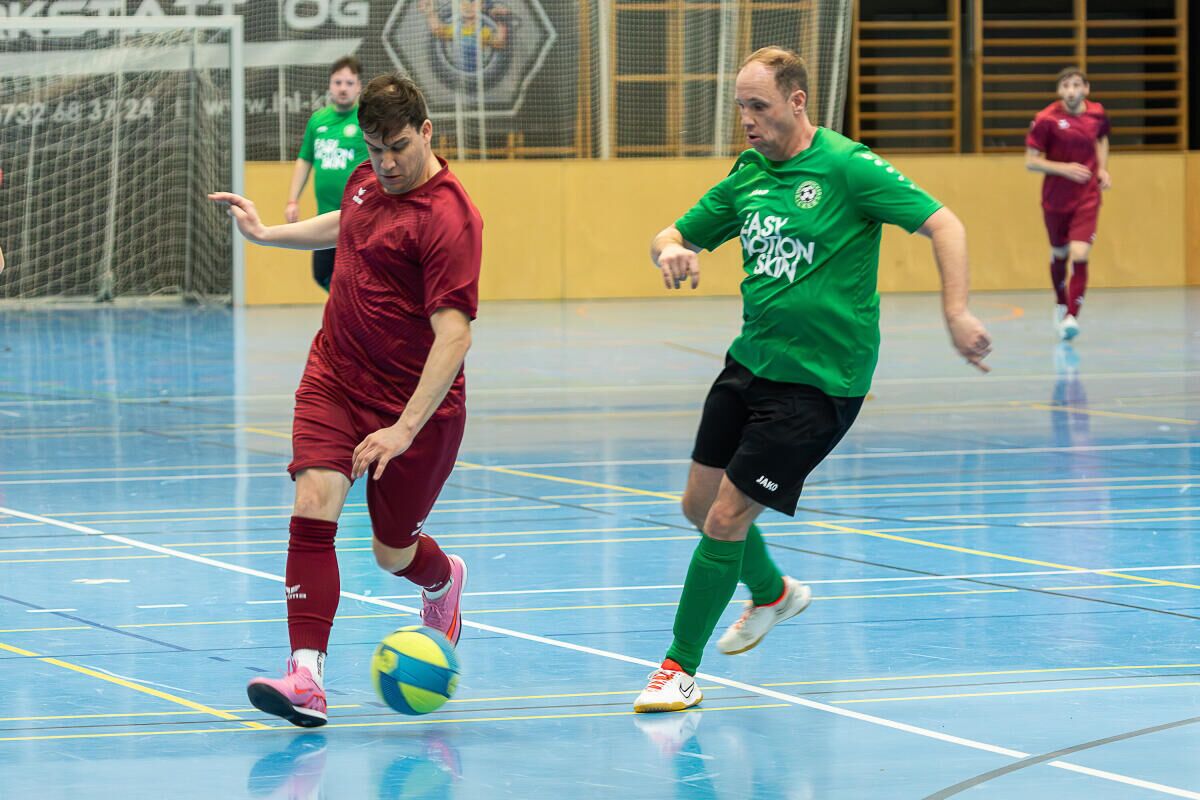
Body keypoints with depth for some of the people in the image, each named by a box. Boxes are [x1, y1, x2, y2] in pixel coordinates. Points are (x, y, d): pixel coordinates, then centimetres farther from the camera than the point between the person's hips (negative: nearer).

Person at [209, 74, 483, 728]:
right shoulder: (368, 180, 2)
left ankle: (443, 581, 47)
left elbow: (454, 335, -29)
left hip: (416, 402, -6)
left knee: (393, 554, 8)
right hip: (335, 378, 6)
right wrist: (265, 233, 32)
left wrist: (404, 429, -34)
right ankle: (307, 678, -19)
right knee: (313, 506, -16)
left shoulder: (447, 219, -23)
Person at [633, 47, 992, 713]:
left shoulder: (846, 168, -13)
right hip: (750, 361, 7)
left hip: (817, 381, -7)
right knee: (699, 505, 15)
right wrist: (670, 250, -11)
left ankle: (681, 668, 3)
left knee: (727, 518, -10)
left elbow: (942, 224, -15)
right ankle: (772, 593, 44)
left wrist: (956, 312, -27)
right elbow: (676, 234, 15)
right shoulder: (747, 177, 7)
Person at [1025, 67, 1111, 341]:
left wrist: (1102, 169, 6)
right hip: (1056, 198, -1)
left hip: (1087, 197, 1)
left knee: (1079, 255, -16)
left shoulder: (1097, 113, -1)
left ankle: (1071, 317, -18)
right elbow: (1031, 162, -10)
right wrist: (1064, 168, -23)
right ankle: (1061, 305, 41)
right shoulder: (1046, 119, -13)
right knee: (1059, 254, 16)